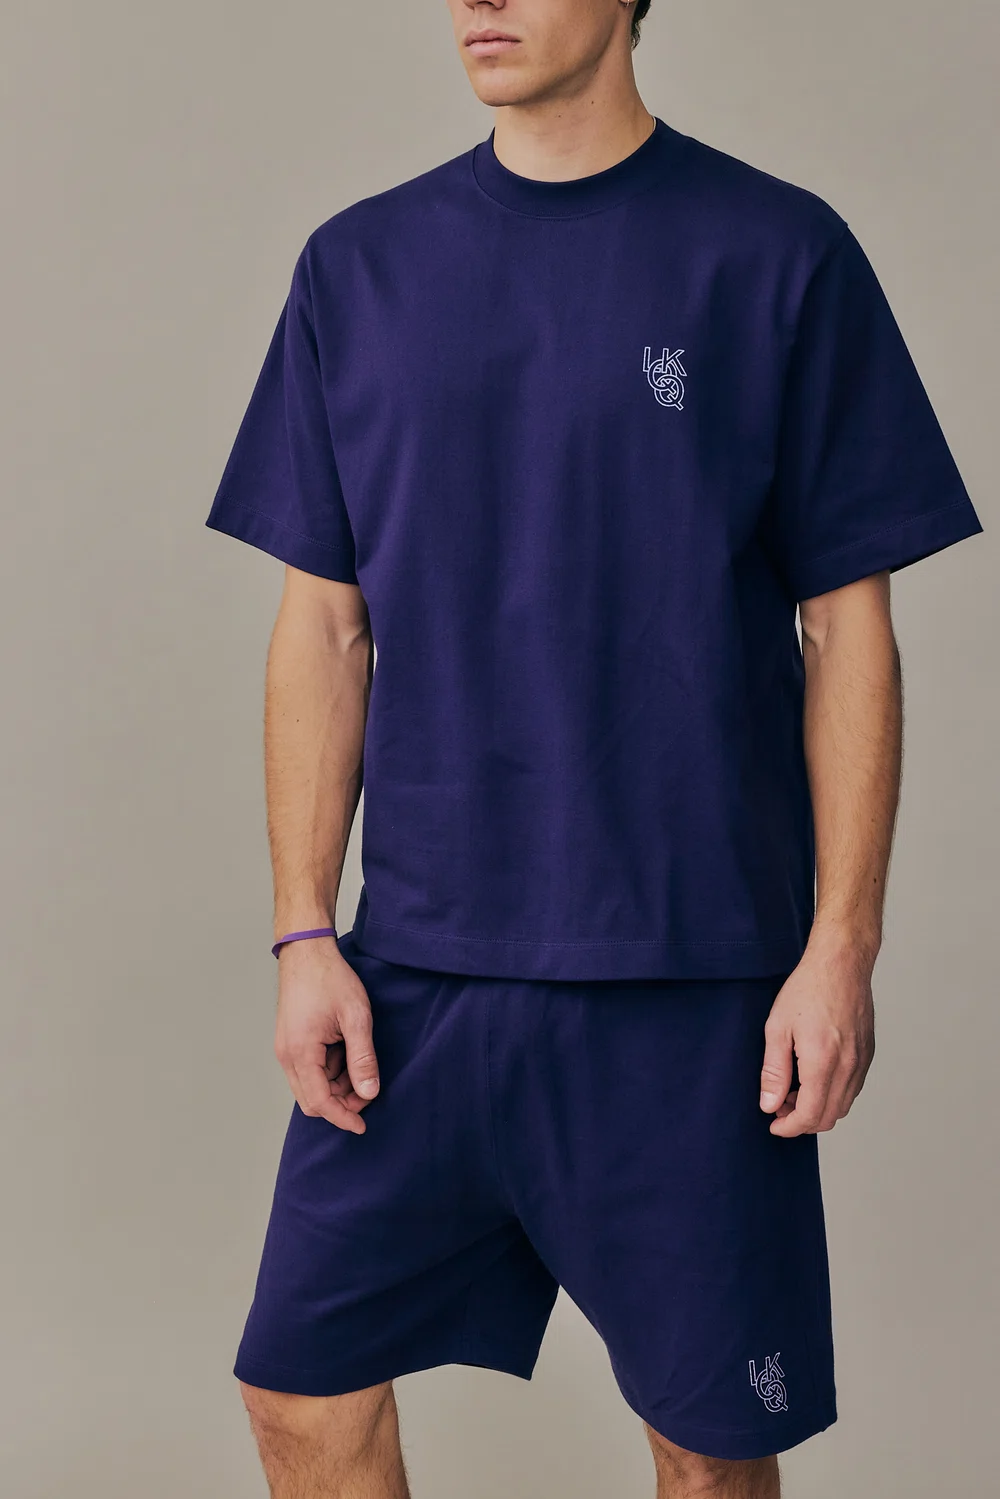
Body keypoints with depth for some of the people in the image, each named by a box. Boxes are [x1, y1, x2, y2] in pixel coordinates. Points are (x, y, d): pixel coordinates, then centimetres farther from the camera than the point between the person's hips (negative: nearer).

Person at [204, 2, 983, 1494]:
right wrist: (304, 933, 2)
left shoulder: (779, 255, -1)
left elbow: (849, 630, -1)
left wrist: (843, 947, -7)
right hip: (419, 968, 3)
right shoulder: (361, 267, 8)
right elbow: (322, 628, 8)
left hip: (692, 977, -2)